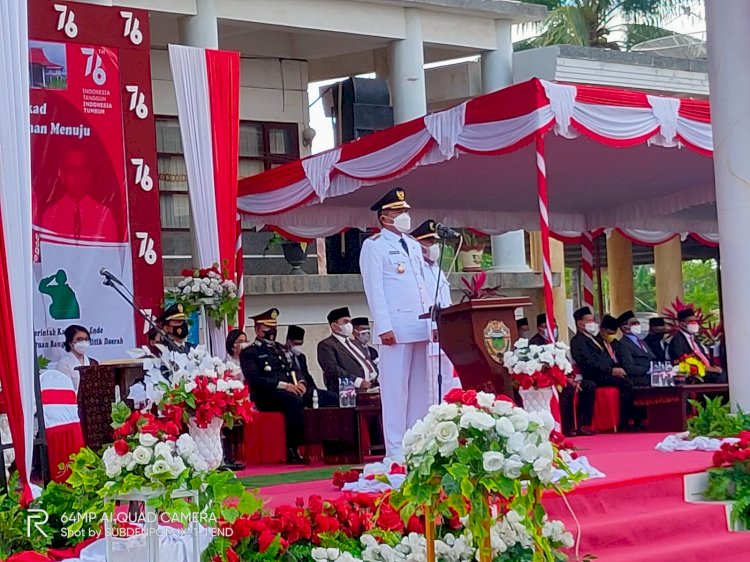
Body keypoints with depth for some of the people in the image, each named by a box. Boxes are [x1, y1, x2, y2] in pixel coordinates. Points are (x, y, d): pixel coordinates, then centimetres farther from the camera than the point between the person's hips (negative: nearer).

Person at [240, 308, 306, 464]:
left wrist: (300, 383, -1)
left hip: (290, 391, 7)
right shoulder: (249, 353, 4)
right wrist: (284, 385, -19)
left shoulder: (279, 349, 27)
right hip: (266, 397, -6)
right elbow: (254, 379, -10)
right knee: (295, 401, -36)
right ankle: (292, 450, -33)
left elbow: (293, 370, 25)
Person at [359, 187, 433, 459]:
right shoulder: (374, 246, -1)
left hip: (420, 326, 7)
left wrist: (433, 321, 12)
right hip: (396, 328, -7)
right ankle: (395, 451, -5)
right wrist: (384, 327, -16)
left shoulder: (414, 246, 21)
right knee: (396, 387, -7)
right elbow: (374, 289, -8)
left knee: (420, 386, 7)